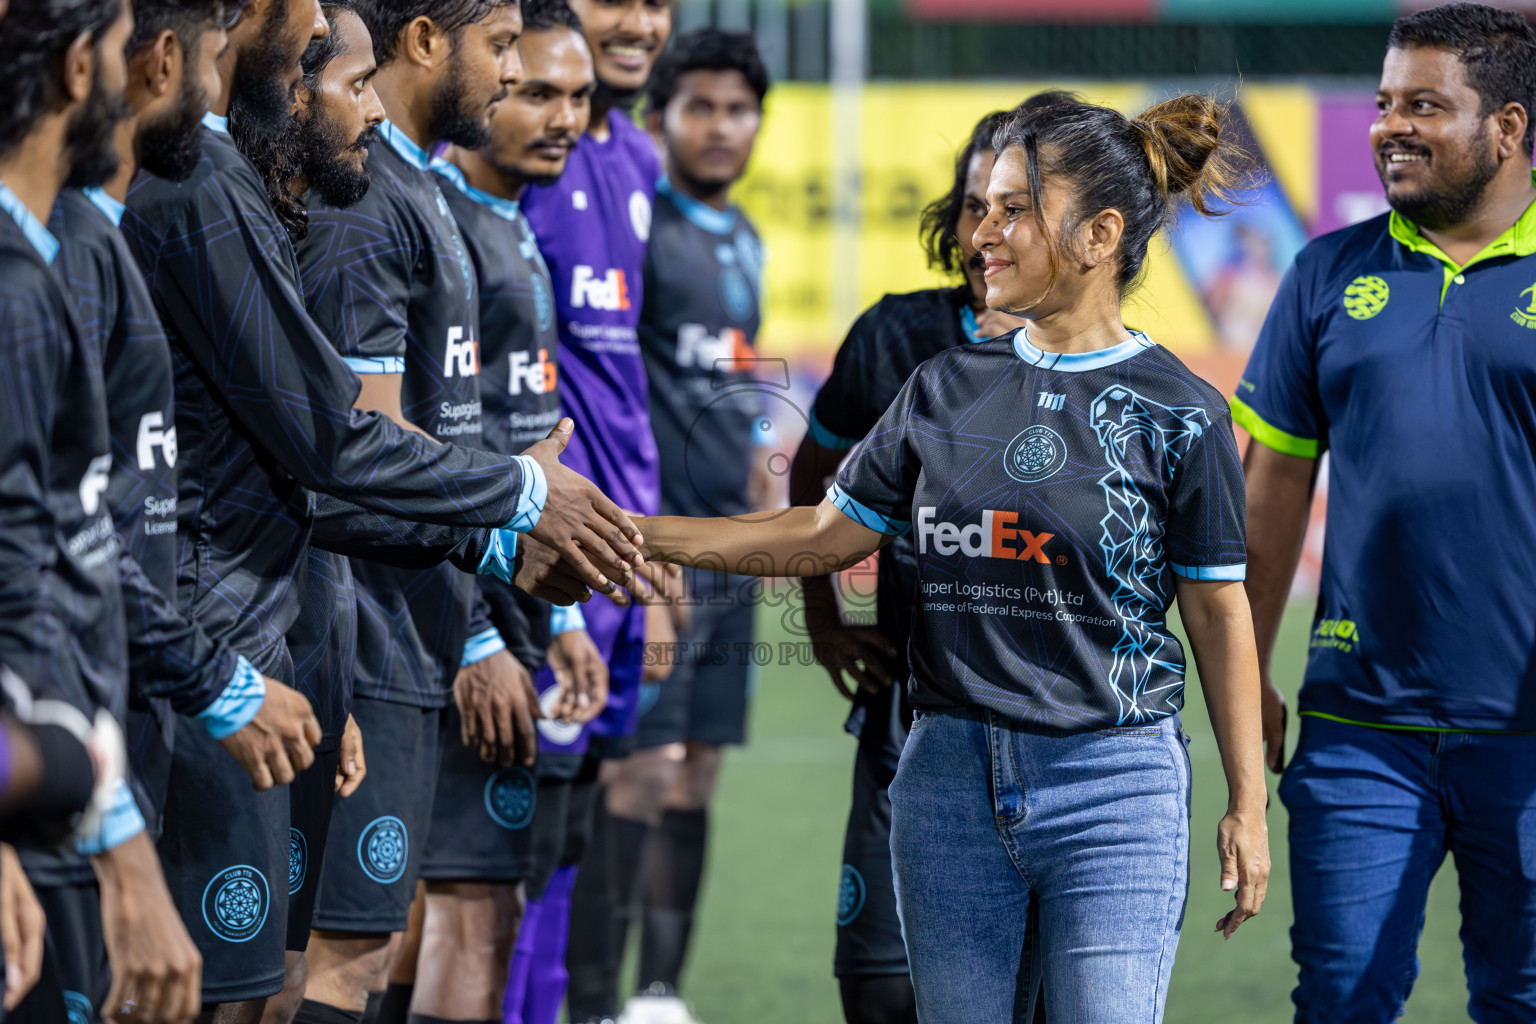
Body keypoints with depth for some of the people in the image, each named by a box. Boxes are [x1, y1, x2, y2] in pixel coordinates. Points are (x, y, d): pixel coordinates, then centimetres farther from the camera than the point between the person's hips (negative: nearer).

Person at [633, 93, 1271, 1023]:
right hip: (953, 779, 5)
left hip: (1111, 784, -4)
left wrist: (1248, 805, -2)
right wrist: (642, 535, 7)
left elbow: (1218, 609, -2)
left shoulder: (1180, 414, -4)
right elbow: (828, 535, 14)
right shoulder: (949, 388, 9)